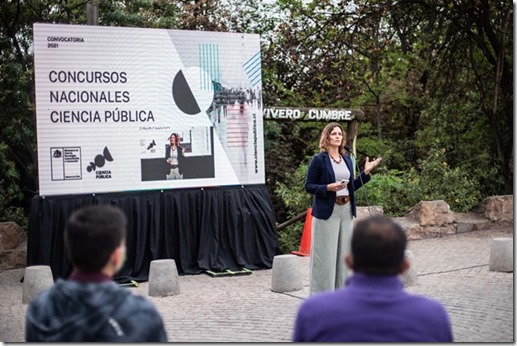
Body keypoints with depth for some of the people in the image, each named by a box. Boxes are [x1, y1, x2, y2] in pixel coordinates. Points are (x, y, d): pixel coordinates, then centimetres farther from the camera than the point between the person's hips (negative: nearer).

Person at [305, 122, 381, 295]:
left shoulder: (347, 159, 13)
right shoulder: (318, 159, -6)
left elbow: (352, 186, 16)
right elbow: (308, 186, -6)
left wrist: (366, 172, 6)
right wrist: (328, 187, -20)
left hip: (346, 211, 6)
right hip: (327, 212, -6)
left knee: (343, 253, 11)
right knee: (325, 254, -4)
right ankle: (322, 293, 5)